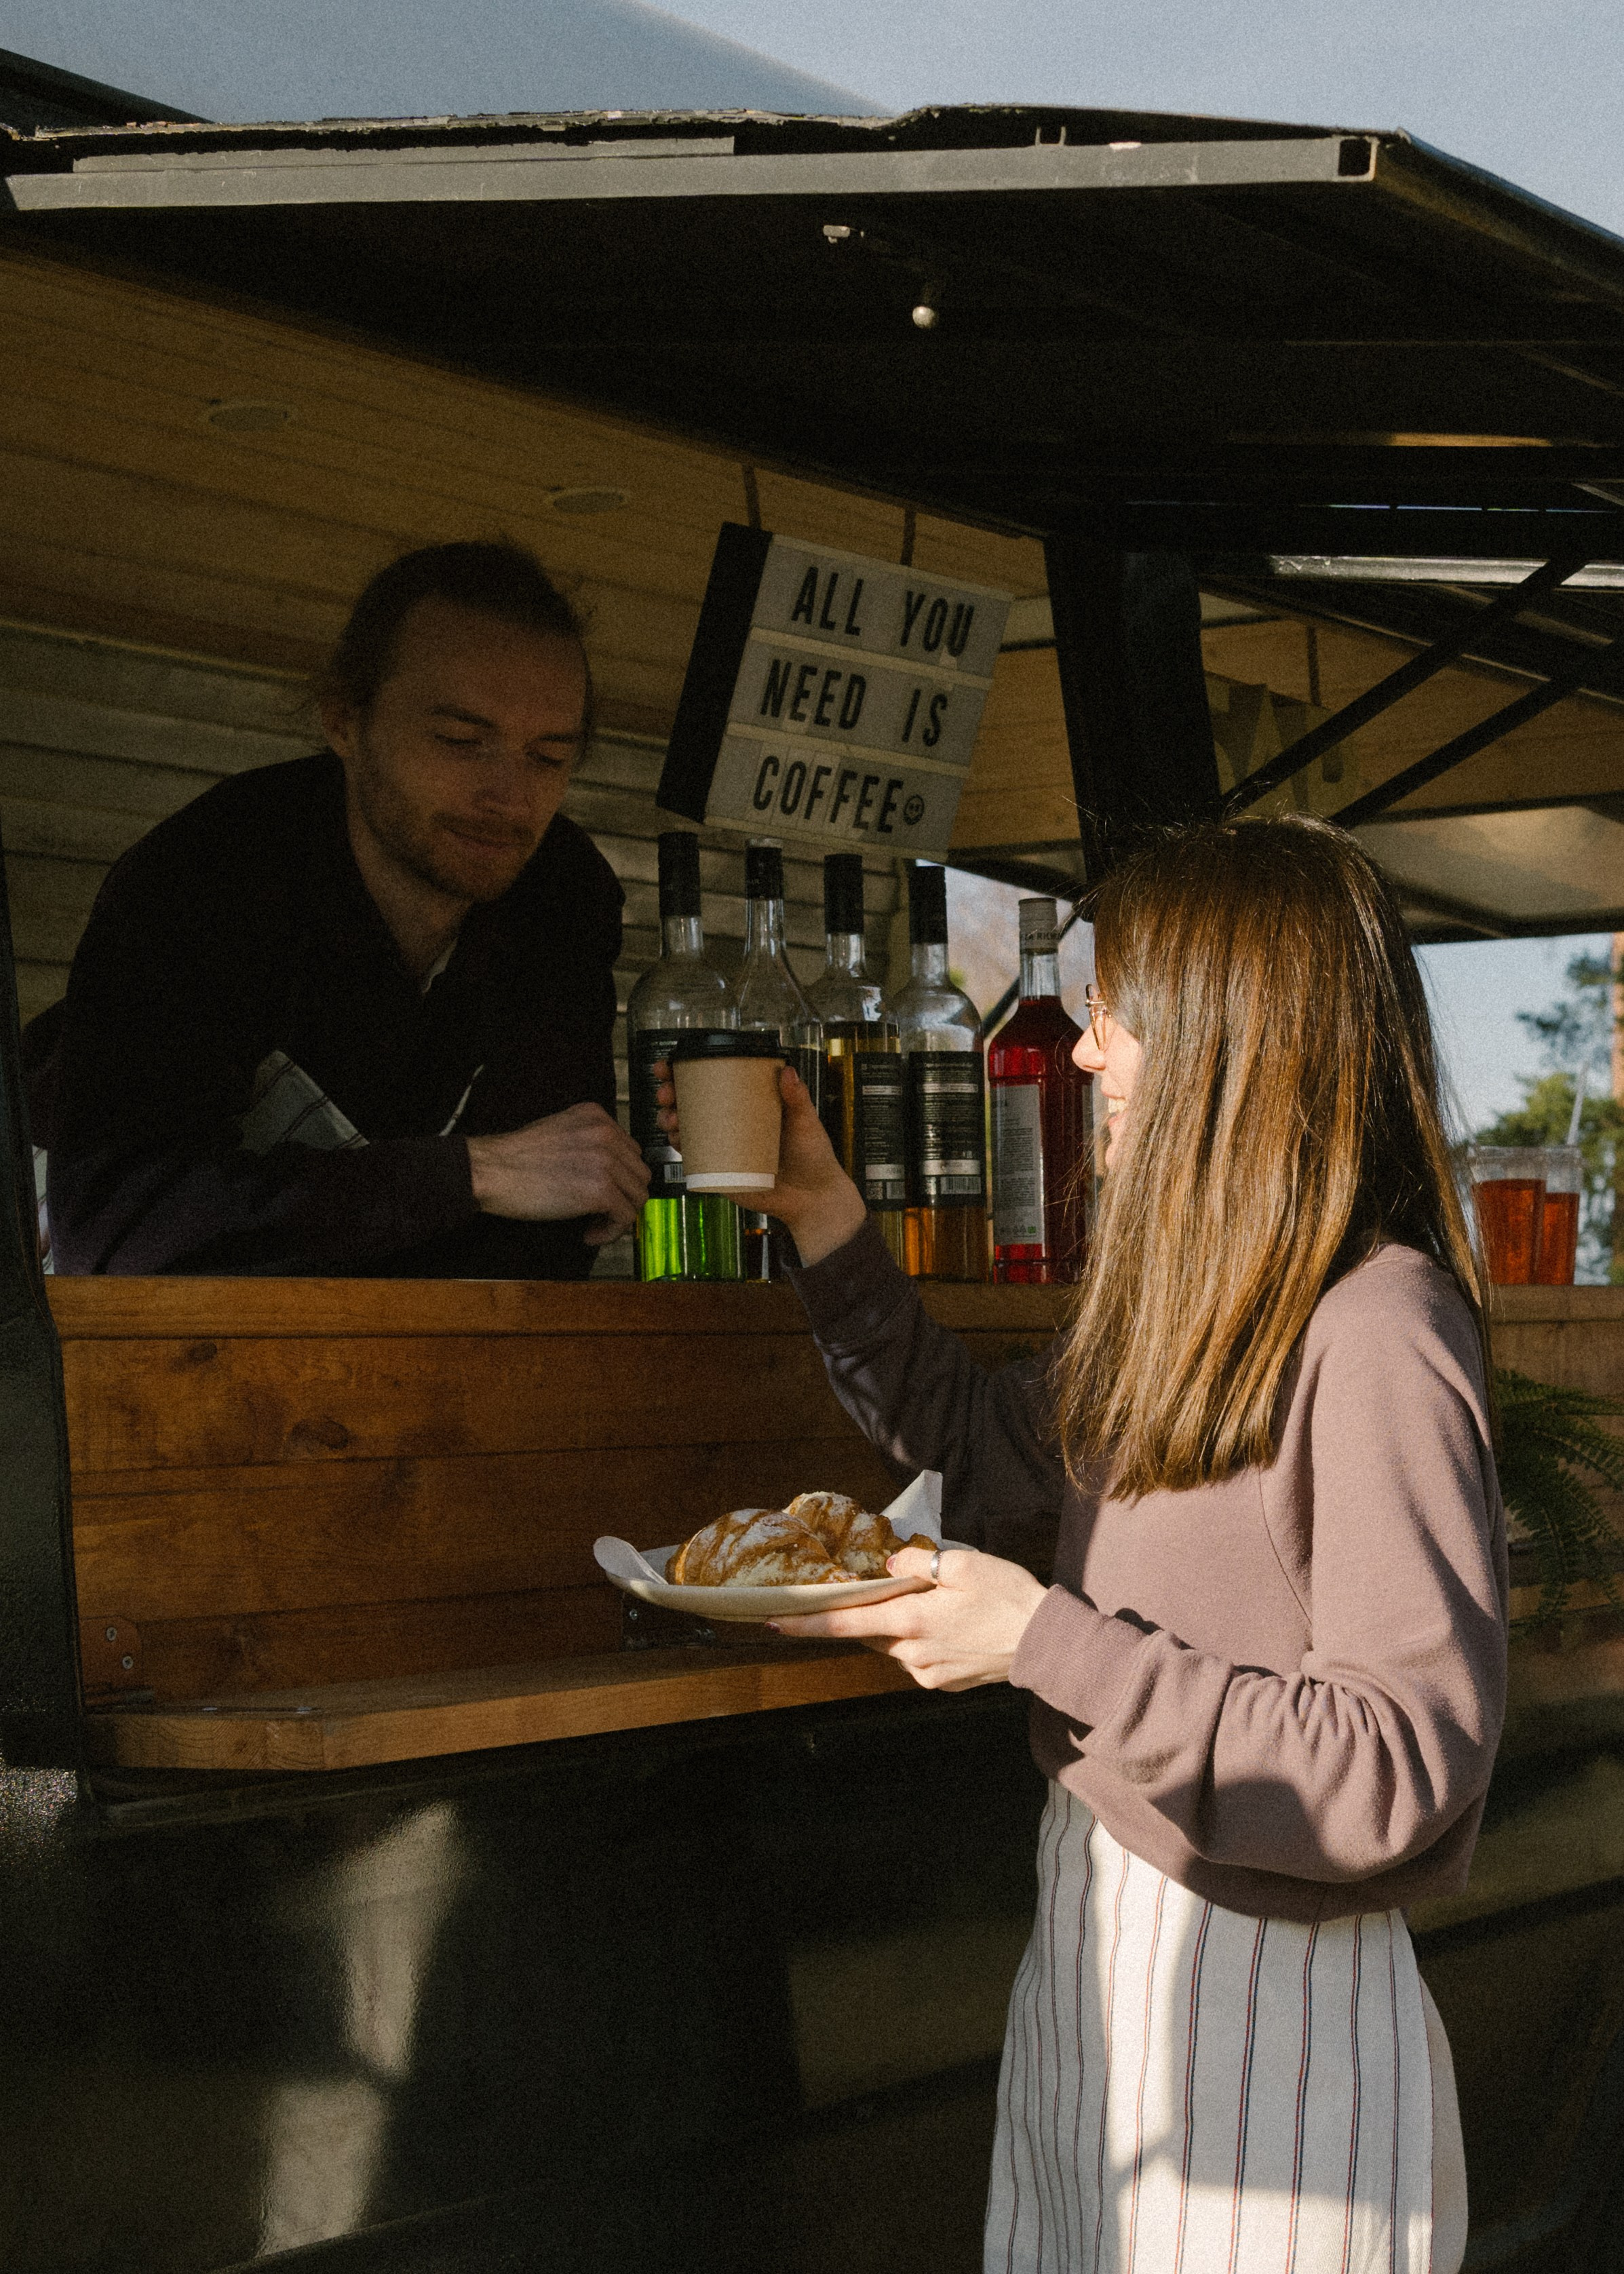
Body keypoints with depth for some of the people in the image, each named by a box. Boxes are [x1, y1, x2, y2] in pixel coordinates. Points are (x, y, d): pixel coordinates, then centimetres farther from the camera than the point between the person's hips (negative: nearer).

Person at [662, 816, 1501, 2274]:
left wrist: (1045, 1641, -22)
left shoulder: (1376, 1340, -21)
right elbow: (986, 1451, 22)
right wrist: (825, 1221, 15)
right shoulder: (1194, 1304, 6)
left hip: (1261, 1985, -8)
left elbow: (1405, 1768, -24)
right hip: (1096, 1936, 9)